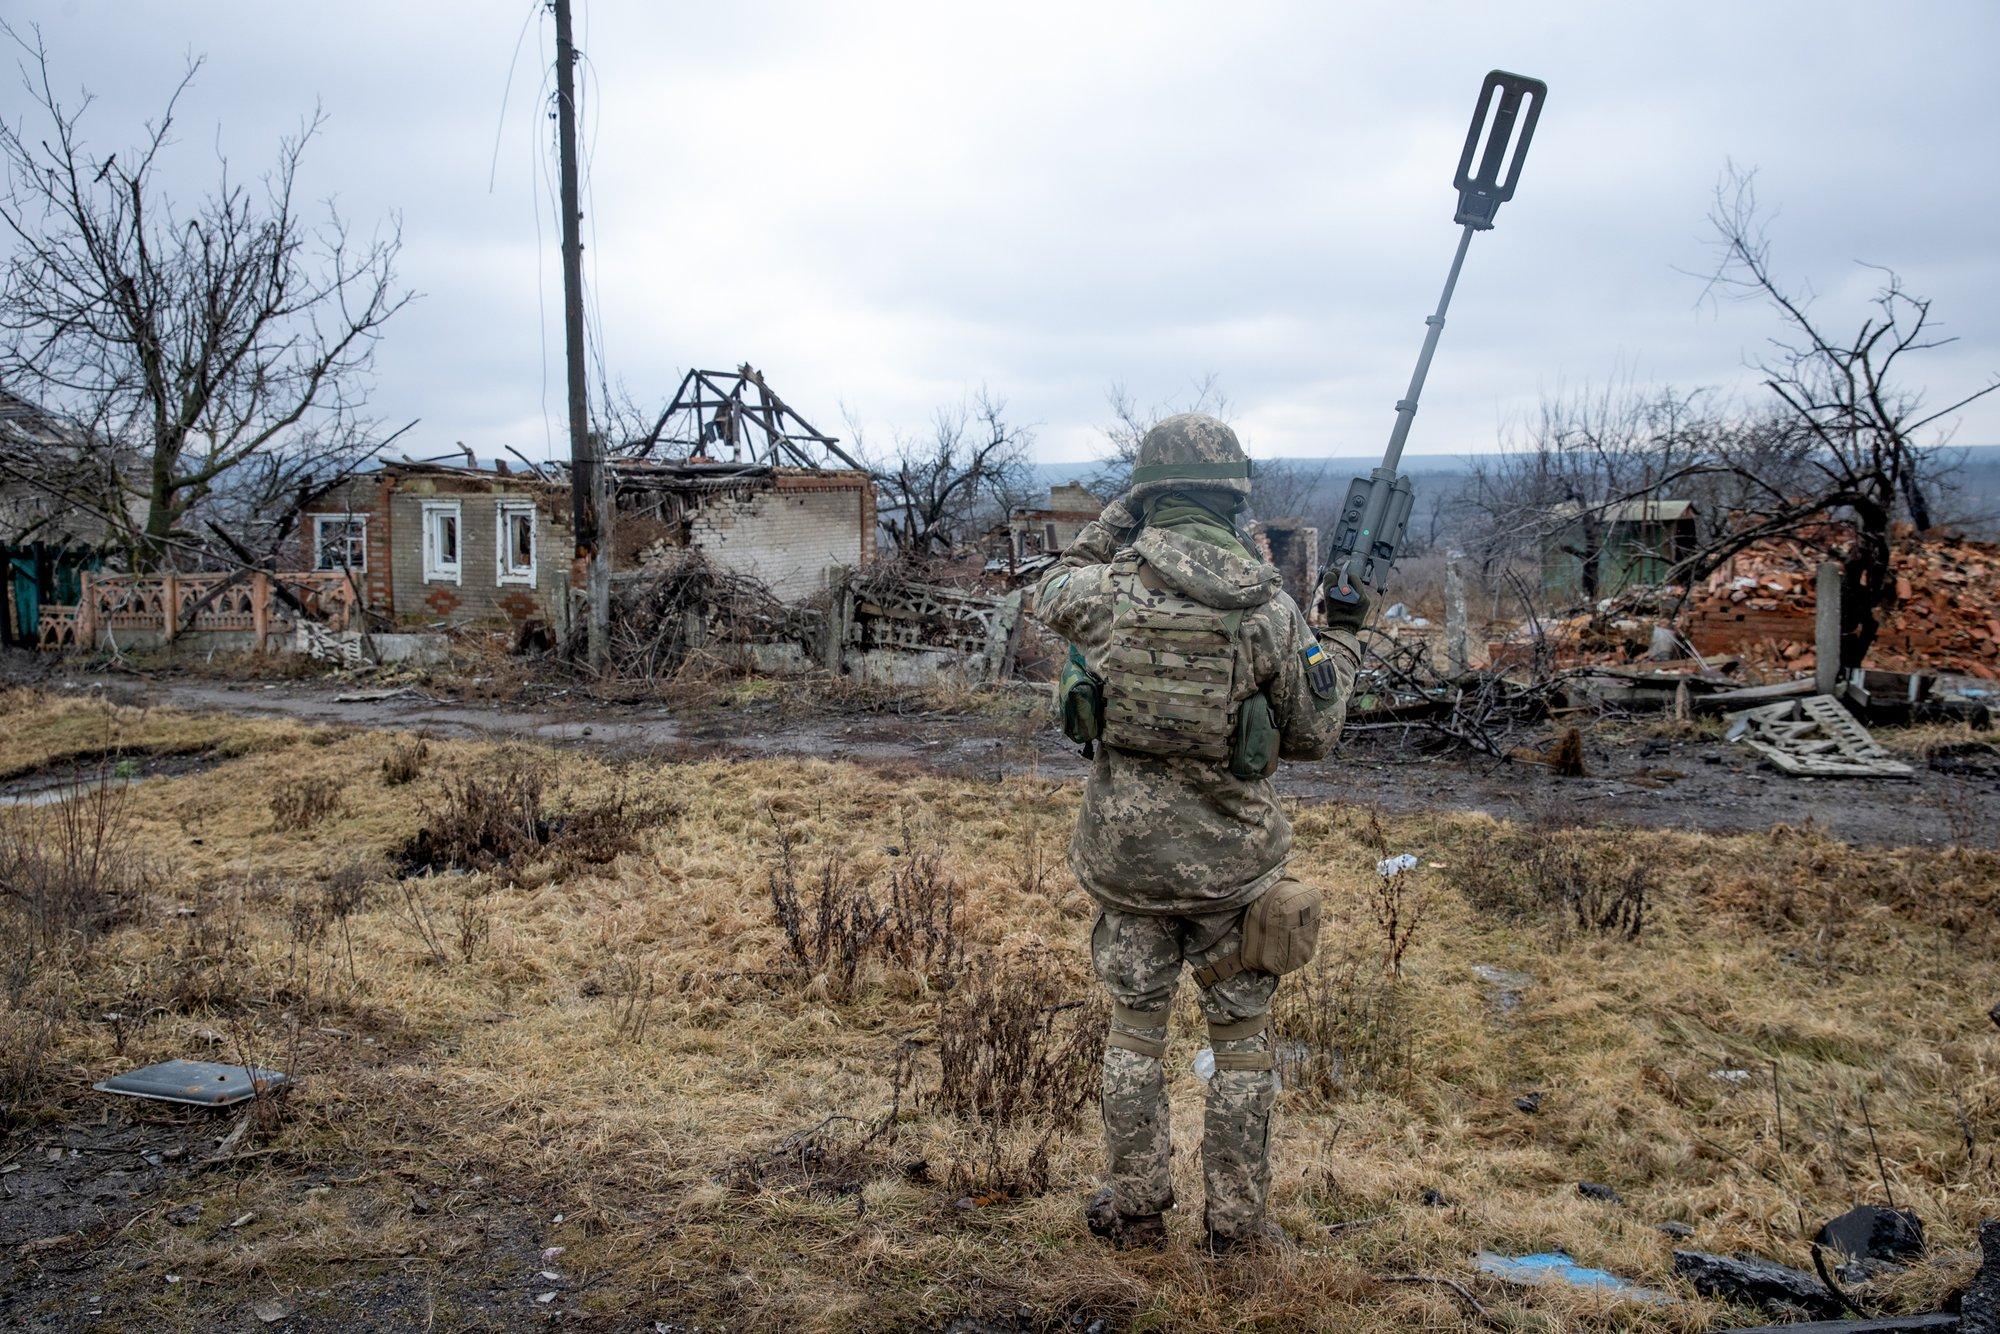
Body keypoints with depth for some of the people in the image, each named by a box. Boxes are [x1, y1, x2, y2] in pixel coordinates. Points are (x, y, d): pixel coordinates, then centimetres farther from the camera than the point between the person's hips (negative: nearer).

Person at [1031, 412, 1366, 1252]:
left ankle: (1136, 1210, 26)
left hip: (1125, 845, 1)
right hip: (1231, 857, -1)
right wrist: (1340, 642, 15)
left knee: (1135, 1027, 17)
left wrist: (1117, 519, 17)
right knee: (1241, 1038, 14)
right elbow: (1311, 735, 0)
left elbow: (1050, 595, 17)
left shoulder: (1105, 589, -9)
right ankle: (1237, 1222, 24)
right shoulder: (1269, 606, -10)